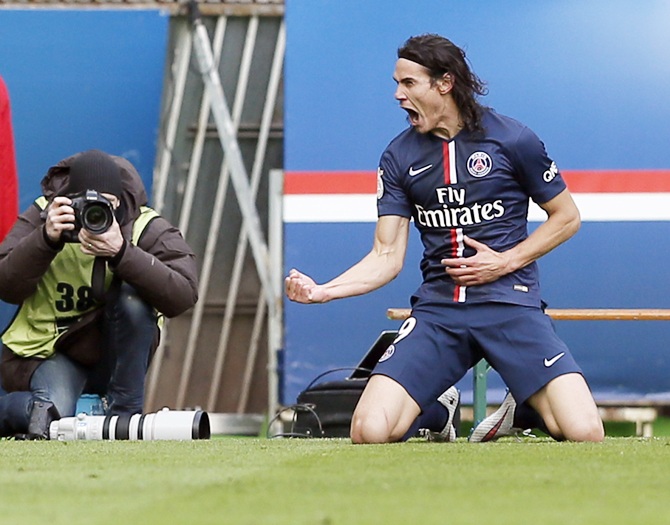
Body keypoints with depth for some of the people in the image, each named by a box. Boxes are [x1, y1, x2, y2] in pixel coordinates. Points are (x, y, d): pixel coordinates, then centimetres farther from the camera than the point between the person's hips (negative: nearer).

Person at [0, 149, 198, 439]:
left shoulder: (148, 227, -13)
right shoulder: (42, 216, -10)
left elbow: (183, 296, -29)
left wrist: (122, 253, -40)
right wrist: (46, 239, -32)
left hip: (118, 354, 2)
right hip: (48, 351, -2)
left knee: (133, 294, -28)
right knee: (54, 418, -32)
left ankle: (125, 414, -17)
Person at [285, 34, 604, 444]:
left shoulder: (512, 140, 0)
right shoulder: (399, 157, 7)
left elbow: (567, 217, 8)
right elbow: (386, 257, 5)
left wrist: (506, 261, -6)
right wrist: (322, 291, -11)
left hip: (510, 302, -2)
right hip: (437, 311, 2)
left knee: (584, 433, -20)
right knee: (370, 432, -18)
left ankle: (522, 411, 15)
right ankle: (438, 412, 16)